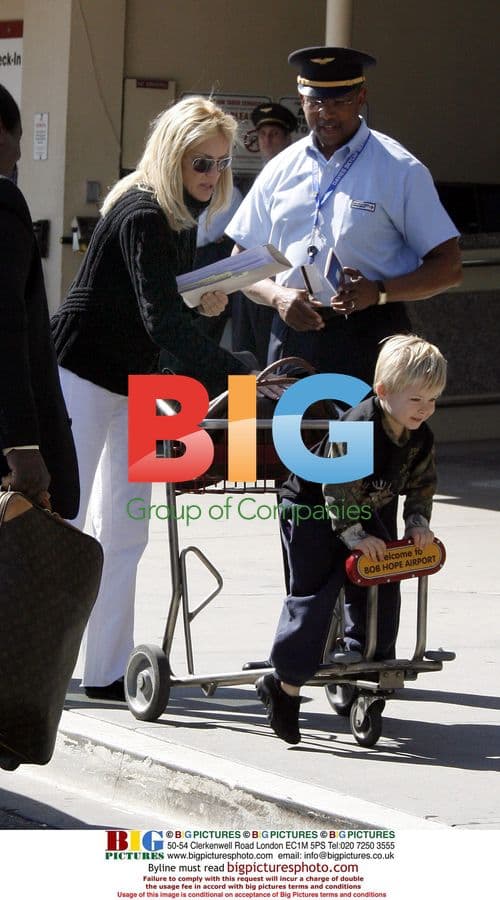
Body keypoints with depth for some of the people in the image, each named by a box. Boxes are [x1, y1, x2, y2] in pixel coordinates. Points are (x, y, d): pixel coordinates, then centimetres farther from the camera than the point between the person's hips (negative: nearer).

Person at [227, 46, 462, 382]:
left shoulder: (399, 170, 1)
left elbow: (448, 267, 0)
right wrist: (278, 297, -4)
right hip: (292, 335, 3)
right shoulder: (280, 170, 14)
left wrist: (379, 292, -16)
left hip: (370, 342, -3)